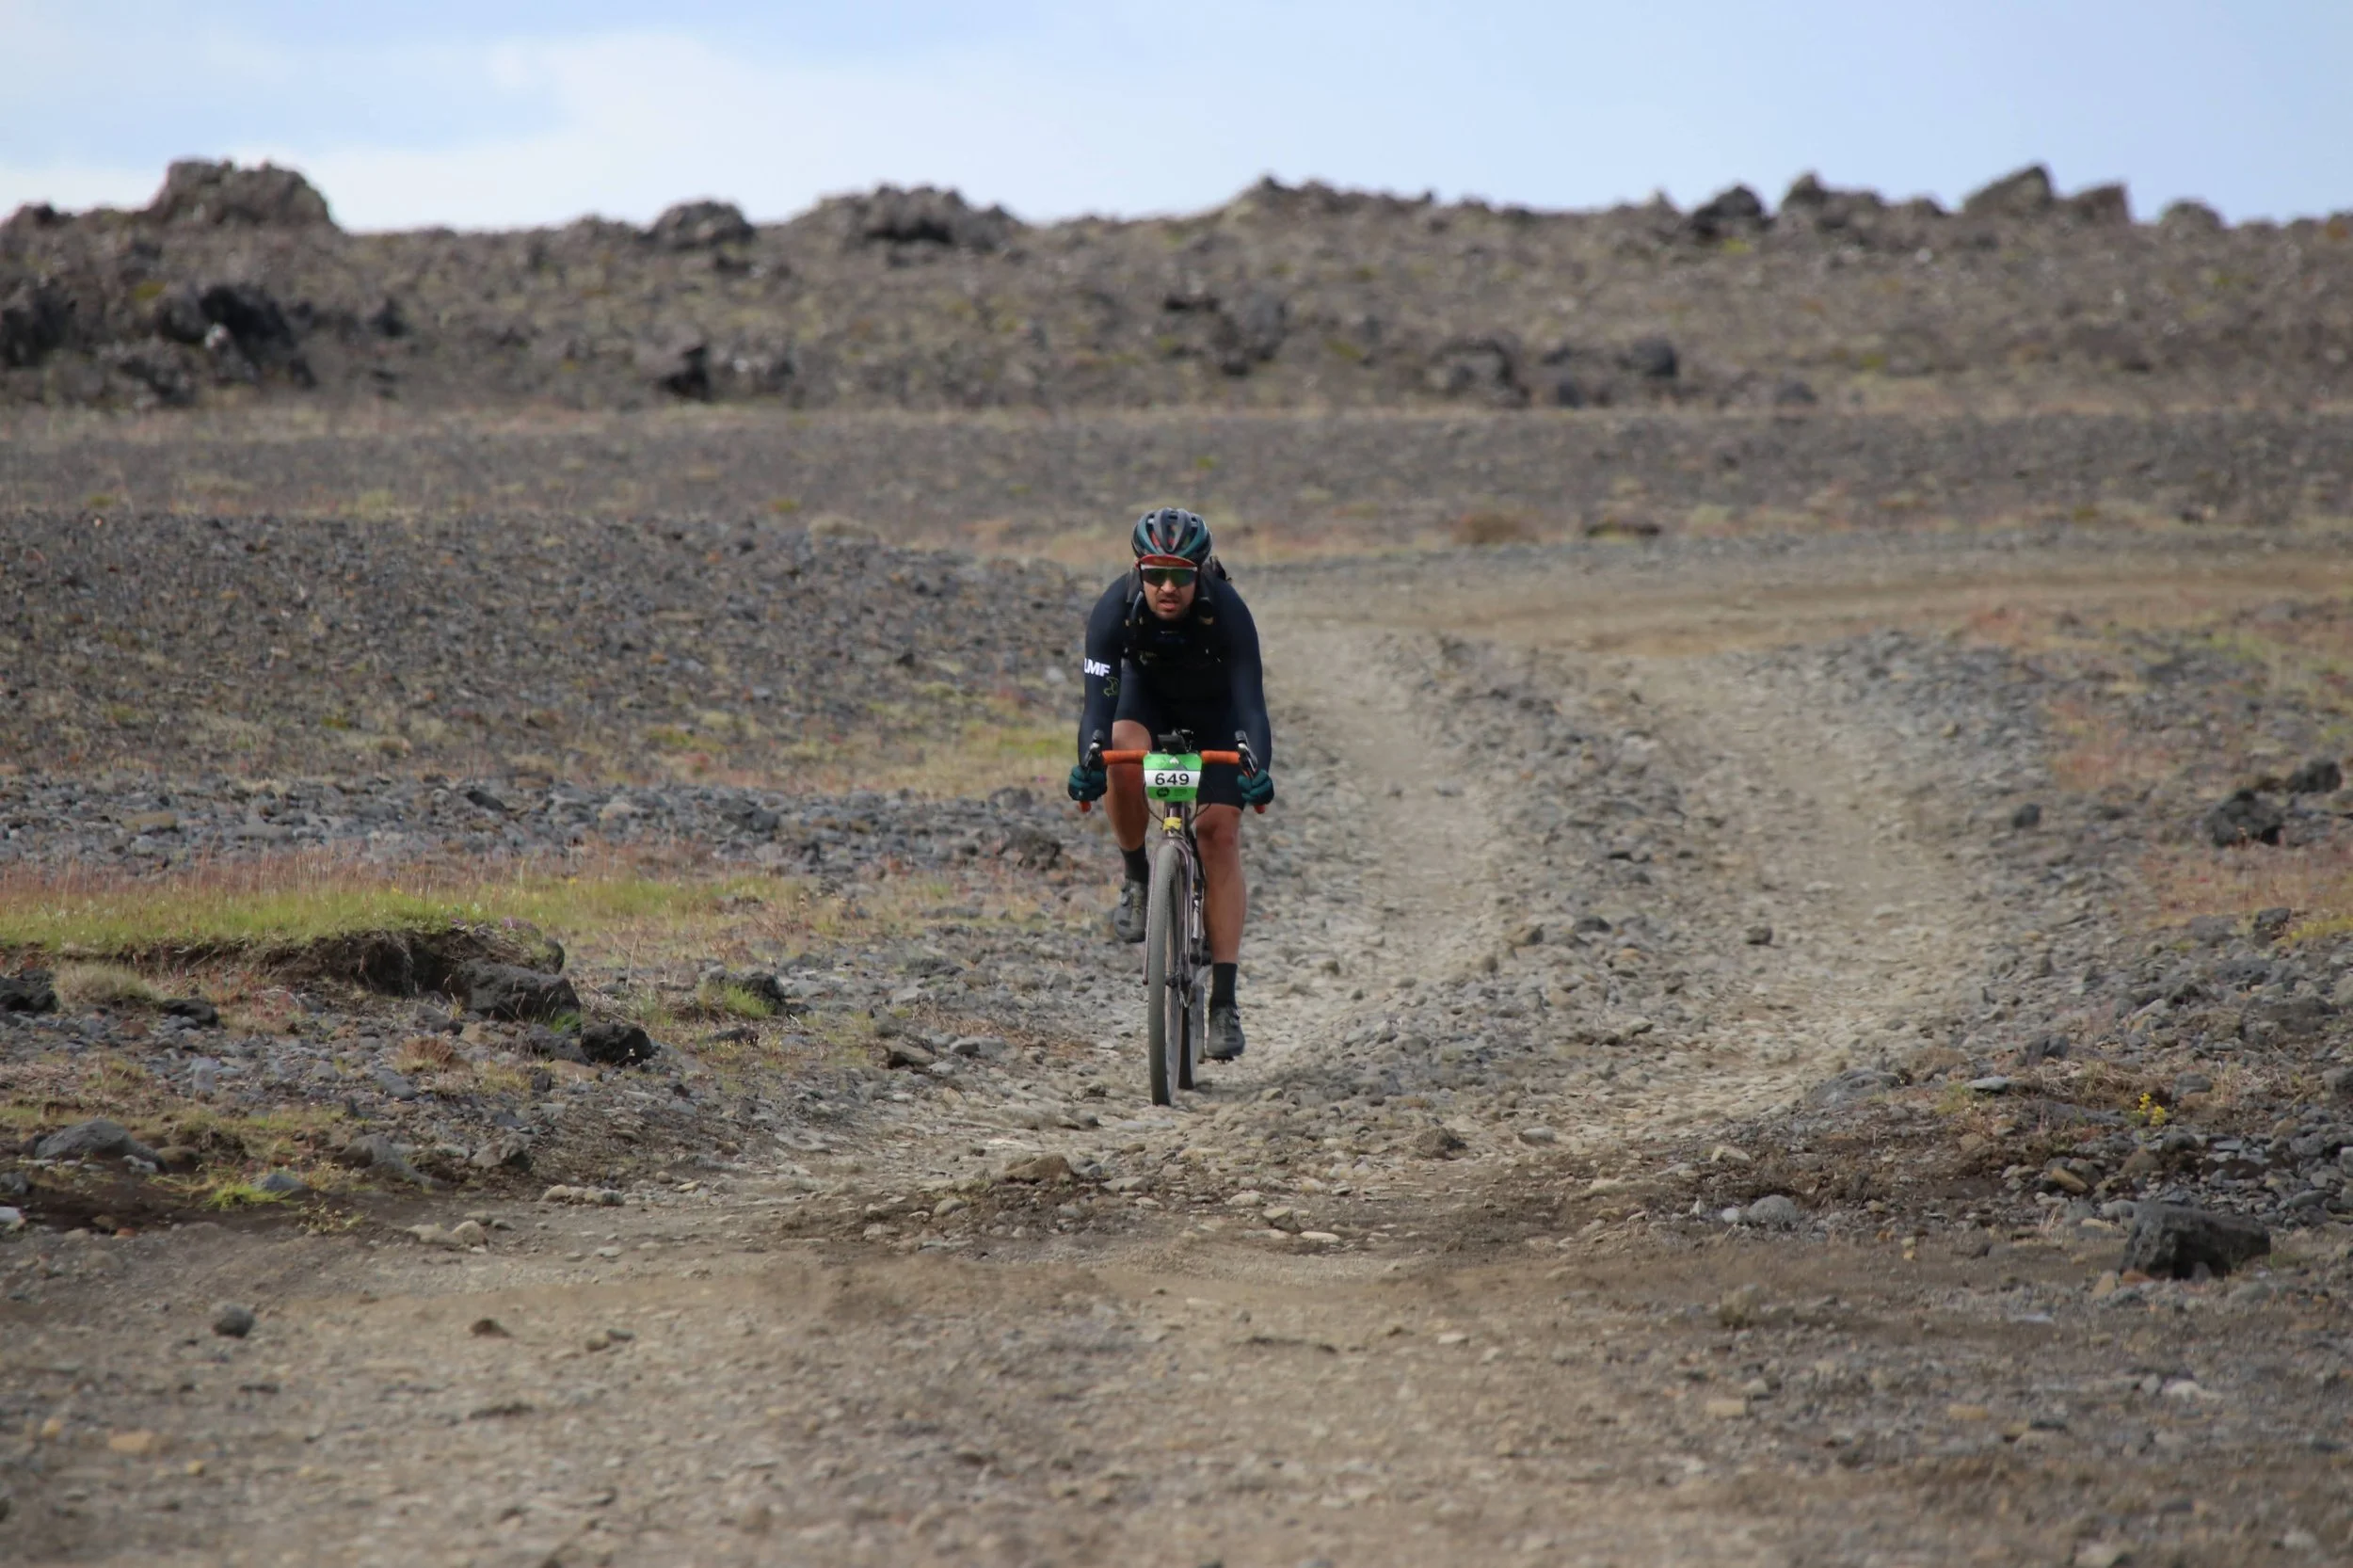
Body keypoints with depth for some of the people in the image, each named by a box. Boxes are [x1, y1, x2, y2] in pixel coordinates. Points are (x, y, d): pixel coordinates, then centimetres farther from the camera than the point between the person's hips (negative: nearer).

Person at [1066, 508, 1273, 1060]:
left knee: (1220, 832, -15)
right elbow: (1099, 695, -38)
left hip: (1214, 710, -1)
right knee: (1124, 756, -34)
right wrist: (1088, 760, -56)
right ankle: (1137, 880, -8)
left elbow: (1250, 699, -39)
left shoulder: (1227, 610, -34)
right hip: (1147, 697, 1)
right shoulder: (1116, 608, -32)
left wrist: (1257, 766, -56)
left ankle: (1224, 1002, -16)